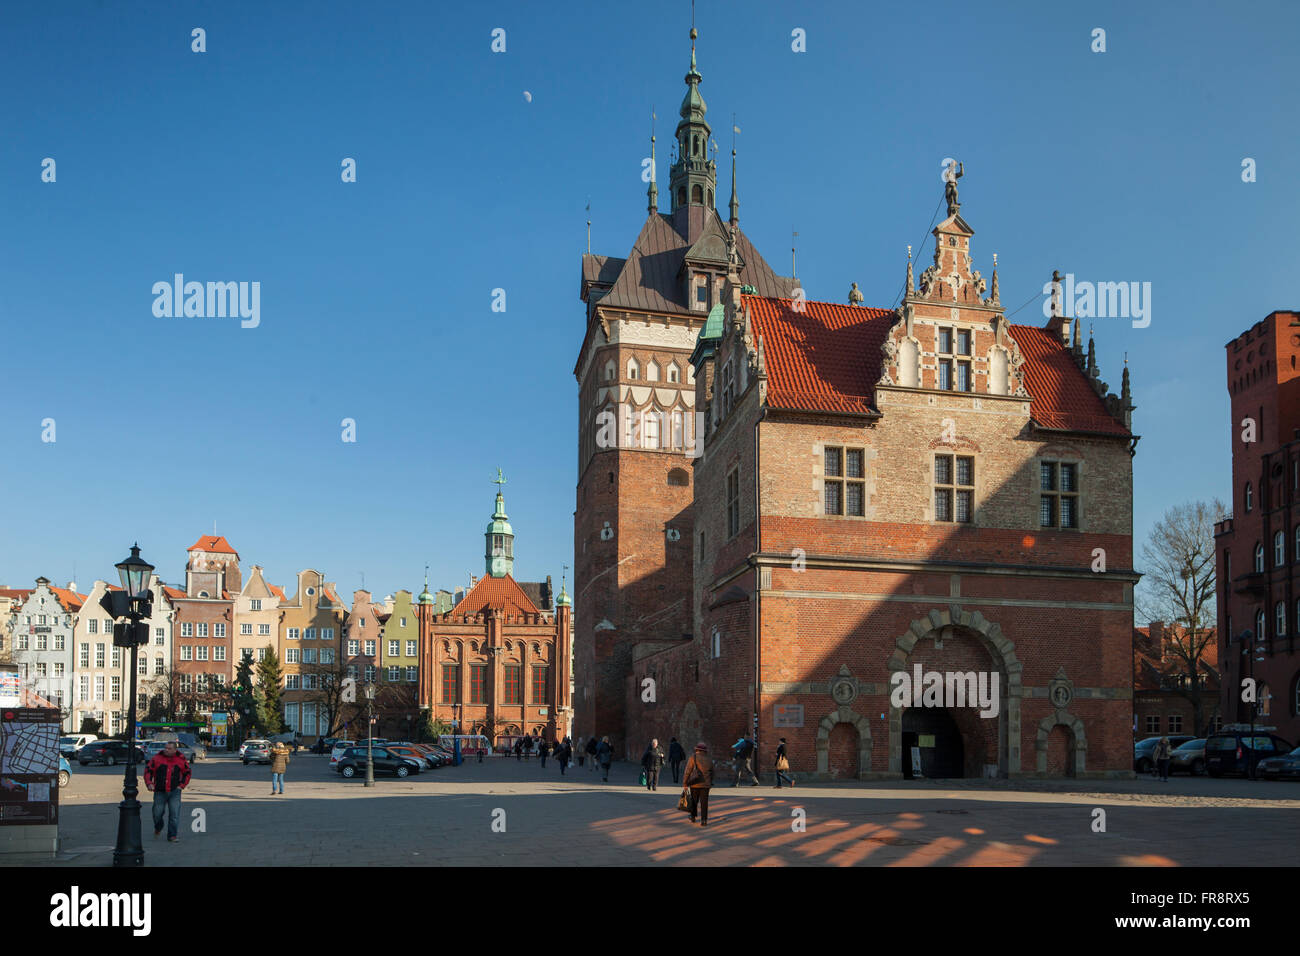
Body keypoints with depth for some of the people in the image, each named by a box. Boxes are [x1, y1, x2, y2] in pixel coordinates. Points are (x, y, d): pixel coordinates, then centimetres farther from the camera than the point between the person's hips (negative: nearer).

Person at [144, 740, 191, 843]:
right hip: (160, 792, 0)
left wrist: (182, 785, 3)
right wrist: (149, 783, -9)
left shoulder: (181, 760, 1)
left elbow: (187, 773, 13)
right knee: (157, 813, 9)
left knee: (174, 814, -9)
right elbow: (148, 770, 4)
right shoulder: (157, 758, -3)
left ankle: (172, 836, -1)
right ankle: (158, 827, 42)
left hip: (174, 792, 0)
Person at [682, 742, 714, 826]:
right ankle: (703, 820, -5)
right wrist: (710, 783, 25)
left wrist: (685, 784, -8)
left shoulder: (693, 758, -7)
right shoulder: (709, 759, 4)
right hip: (705, 784, 1)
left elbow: (687, 772, -11)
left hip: (694, 784, -1)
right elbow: (712, 773, 12)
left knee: (694, 801, 17)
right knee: (704, 803, 2)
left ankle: (693, 817, 29)